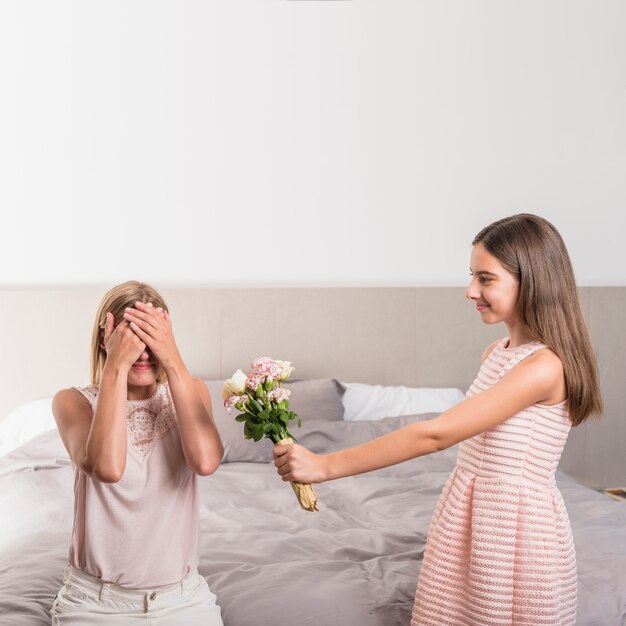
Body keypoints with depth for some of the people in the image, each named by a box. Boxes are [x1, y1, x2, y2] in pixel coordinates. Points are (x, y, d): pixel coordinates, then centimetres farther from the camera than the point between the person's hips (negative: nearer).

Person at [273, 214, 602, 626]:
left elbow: (435, 435, -27)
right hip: (464, 515, 8)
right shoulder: (497, 353, 5)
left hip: (518, 525, -8)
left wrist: (325, 466, -27)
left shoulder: (545, 367, -23)